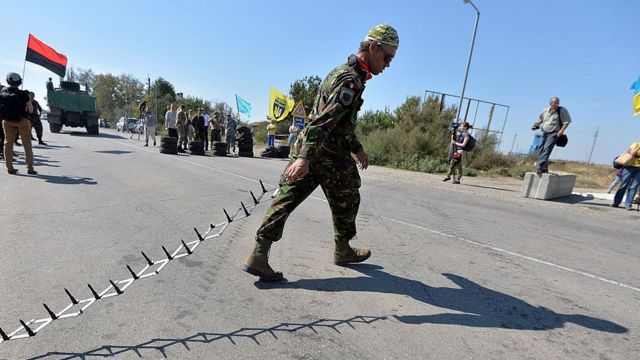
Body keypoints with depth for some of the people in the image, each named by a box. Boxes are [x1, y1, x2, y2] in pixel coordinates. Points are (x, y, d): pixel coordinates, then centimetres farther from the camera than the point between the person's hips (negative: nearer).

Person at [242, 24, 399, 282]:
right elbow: (325, 120, -26)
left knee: (285, 200, 2)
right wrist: (305, 157, -34)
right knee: (346, 203, 13)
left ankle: (258, 255, 2)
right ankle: (343, 251, 33)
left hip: (306, 149, 9)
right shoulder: (351, 80, -14)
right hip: (330, 156, -9)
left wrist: (357, 148, 31)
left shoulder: (342, 72, 20)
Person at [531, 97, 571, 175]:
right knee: (540, 149, 4)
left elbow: (567, 122, -3)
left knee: (546, 150, -18)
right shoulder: (545, 111, 9)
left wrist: (562, 130, -15)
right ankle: (544, 168, 15)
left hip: (554, 133, -5)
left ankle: (539, 167, -24)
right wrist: (536, 125, 9)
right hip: (544, 133, 6)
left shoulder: (562, 111, -3)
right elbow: (539, 120, 25)